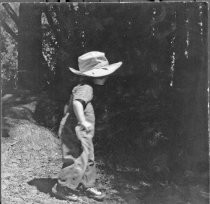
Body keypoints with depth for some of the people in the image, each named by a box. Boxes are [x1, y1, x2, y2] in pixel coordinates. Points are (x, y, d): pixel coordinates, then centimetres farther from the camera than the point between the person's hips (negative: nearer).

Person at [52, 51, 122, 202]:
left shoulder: (80, 87, 12)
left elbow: (68, 107, 22)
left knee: (88, 160, 18)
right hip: (76, 132, -11)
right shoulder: (85, 88, -19)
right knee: (78, 162, -5)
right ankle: (62, 188, 9)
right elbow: (77, 103, -38)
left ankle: (88, 187, 30)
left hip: (83, 134, 11)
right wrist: (83, 122, -45)